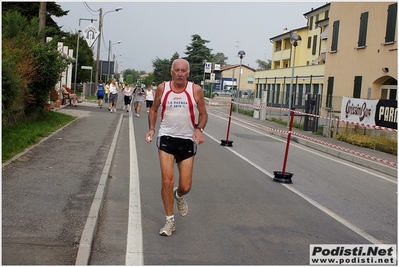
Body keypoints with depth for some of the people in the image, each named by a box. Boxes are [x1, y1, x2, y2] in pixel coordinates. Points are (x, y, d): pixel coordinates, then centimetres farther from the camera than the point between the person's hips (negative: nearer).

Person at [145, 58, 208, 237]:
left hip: (187, 141, 0)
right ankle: (170, 221, 8)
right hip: (166, 138, 0)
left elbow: (203, 114, 3)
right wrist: (151, 129, -2)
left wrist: (199, 129, -16)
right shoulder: (162, 88, -1)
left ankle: (178, 196, 41)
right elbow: (154, 109, 12)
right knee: (167, 181, -8)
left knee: (185, 186, 2)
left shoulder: (196, 90, -5)